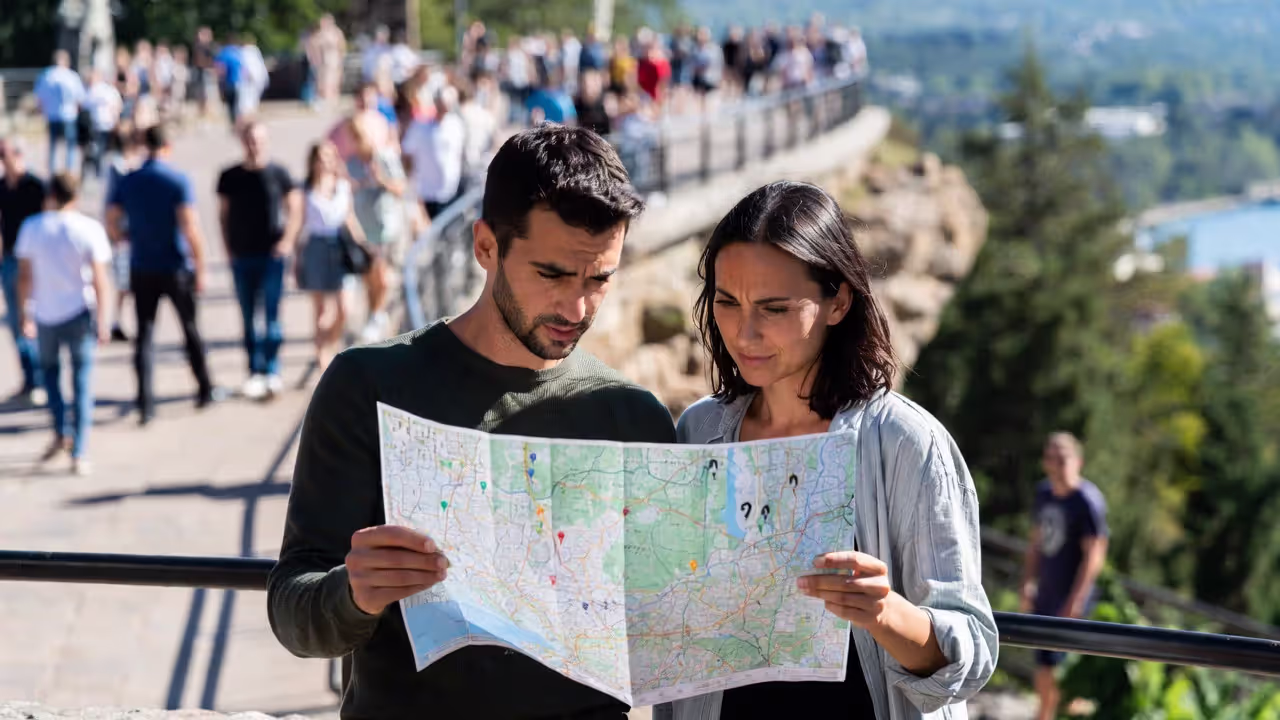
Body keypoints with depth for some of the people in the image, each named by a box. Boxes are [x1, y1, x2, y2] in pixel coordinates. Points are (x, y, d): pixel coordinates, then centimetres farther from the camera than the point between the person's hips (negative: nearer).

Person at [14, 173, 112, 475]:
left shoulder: (31, 228, -2)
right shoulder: (89, 229, -8)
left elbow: (24, 276, 1)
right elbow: (99, 279, -10)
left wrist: (24, 315, 10)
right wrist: (102, 321, -4)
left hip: (46, 315, 1)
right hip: (79, 314, -1)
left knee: (50, 368, 24)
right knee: (82, 382, 6)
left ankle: (61, 433, 9)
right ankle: (78, 454, 4)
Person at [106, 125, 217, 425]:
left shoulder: (127, 183, 1)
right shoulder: (178, 181, -10)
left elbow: (112, 228, 0)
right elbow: (190, 229, -16)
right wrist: (200, 268, -9)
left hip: (142, 271, 2)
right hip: (177, 268, -2)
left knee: (145, 335, 3)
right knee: (190, 329, 15)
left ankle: (146, 404, -6)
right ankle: (205, 391, 26)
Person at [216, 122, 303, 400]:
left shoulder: (277, 173, 0)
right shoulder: (230, 177, 5)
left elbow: (295, 208, 5)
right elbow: (223, 214, 12)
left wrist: (287, 240, -7)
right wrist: (228, 247, 3)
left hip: (272, 254, -3)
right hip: (242, 256, 3)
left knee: (271, 315, -6)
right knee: (248, 317, 6)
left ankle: (272, 371, -1)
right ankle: (255, 373, 12)